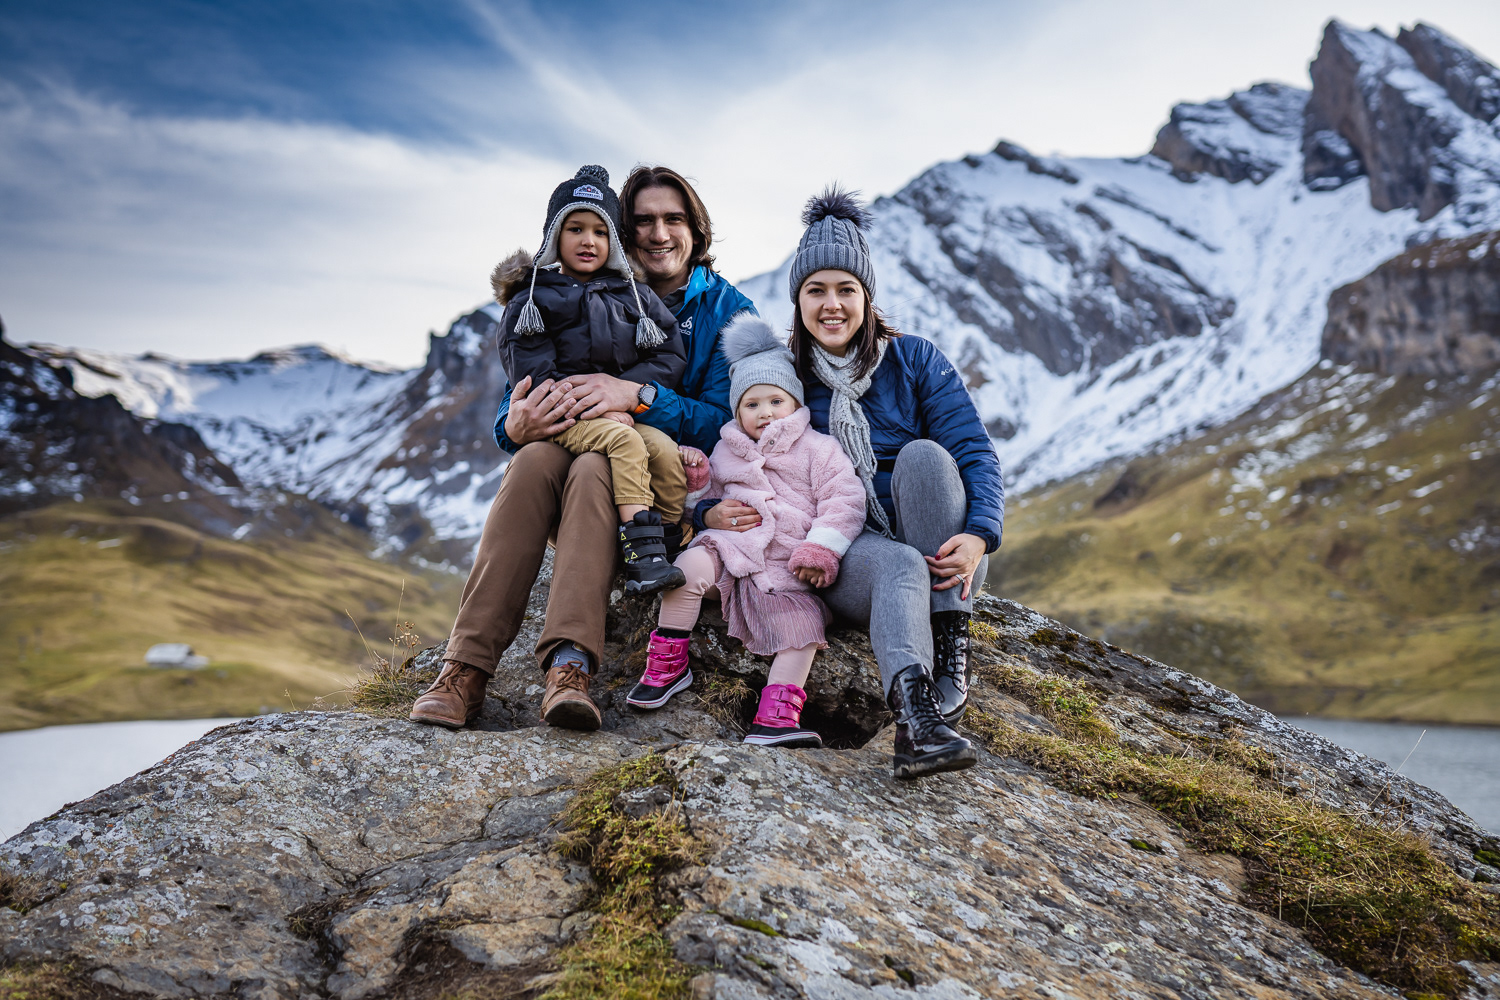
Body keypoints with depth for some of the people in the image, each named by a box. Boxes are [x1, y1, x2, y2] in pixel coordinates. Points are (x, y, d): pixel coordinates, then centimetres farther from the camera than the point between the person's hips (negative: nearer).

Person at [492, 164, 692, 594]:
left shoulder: (633, 296, 17)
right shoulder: (532, 301, 7)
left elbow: (670, 357, 8)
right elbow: (532, 375, -4)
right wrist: (590, 408, -18)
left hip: (625, 412, 4)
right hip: (564, 418, -3)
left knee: (666, 451, -25)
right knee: (625, 442, -32)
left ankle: (672, 548, -18)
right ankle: (641, 551, -38)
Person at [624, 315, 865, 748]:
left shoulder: (817, 448, 10)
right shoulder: (725, 451, 21)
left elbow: (843, 500, 2)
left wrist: (821, 549, -10)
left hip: (785, 567, -1)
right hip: (729, 548, 2)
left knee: (802, 623, -24)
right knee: (690, 565, -29)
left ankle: (776, 716, -27)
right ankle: (668, 663, -16)